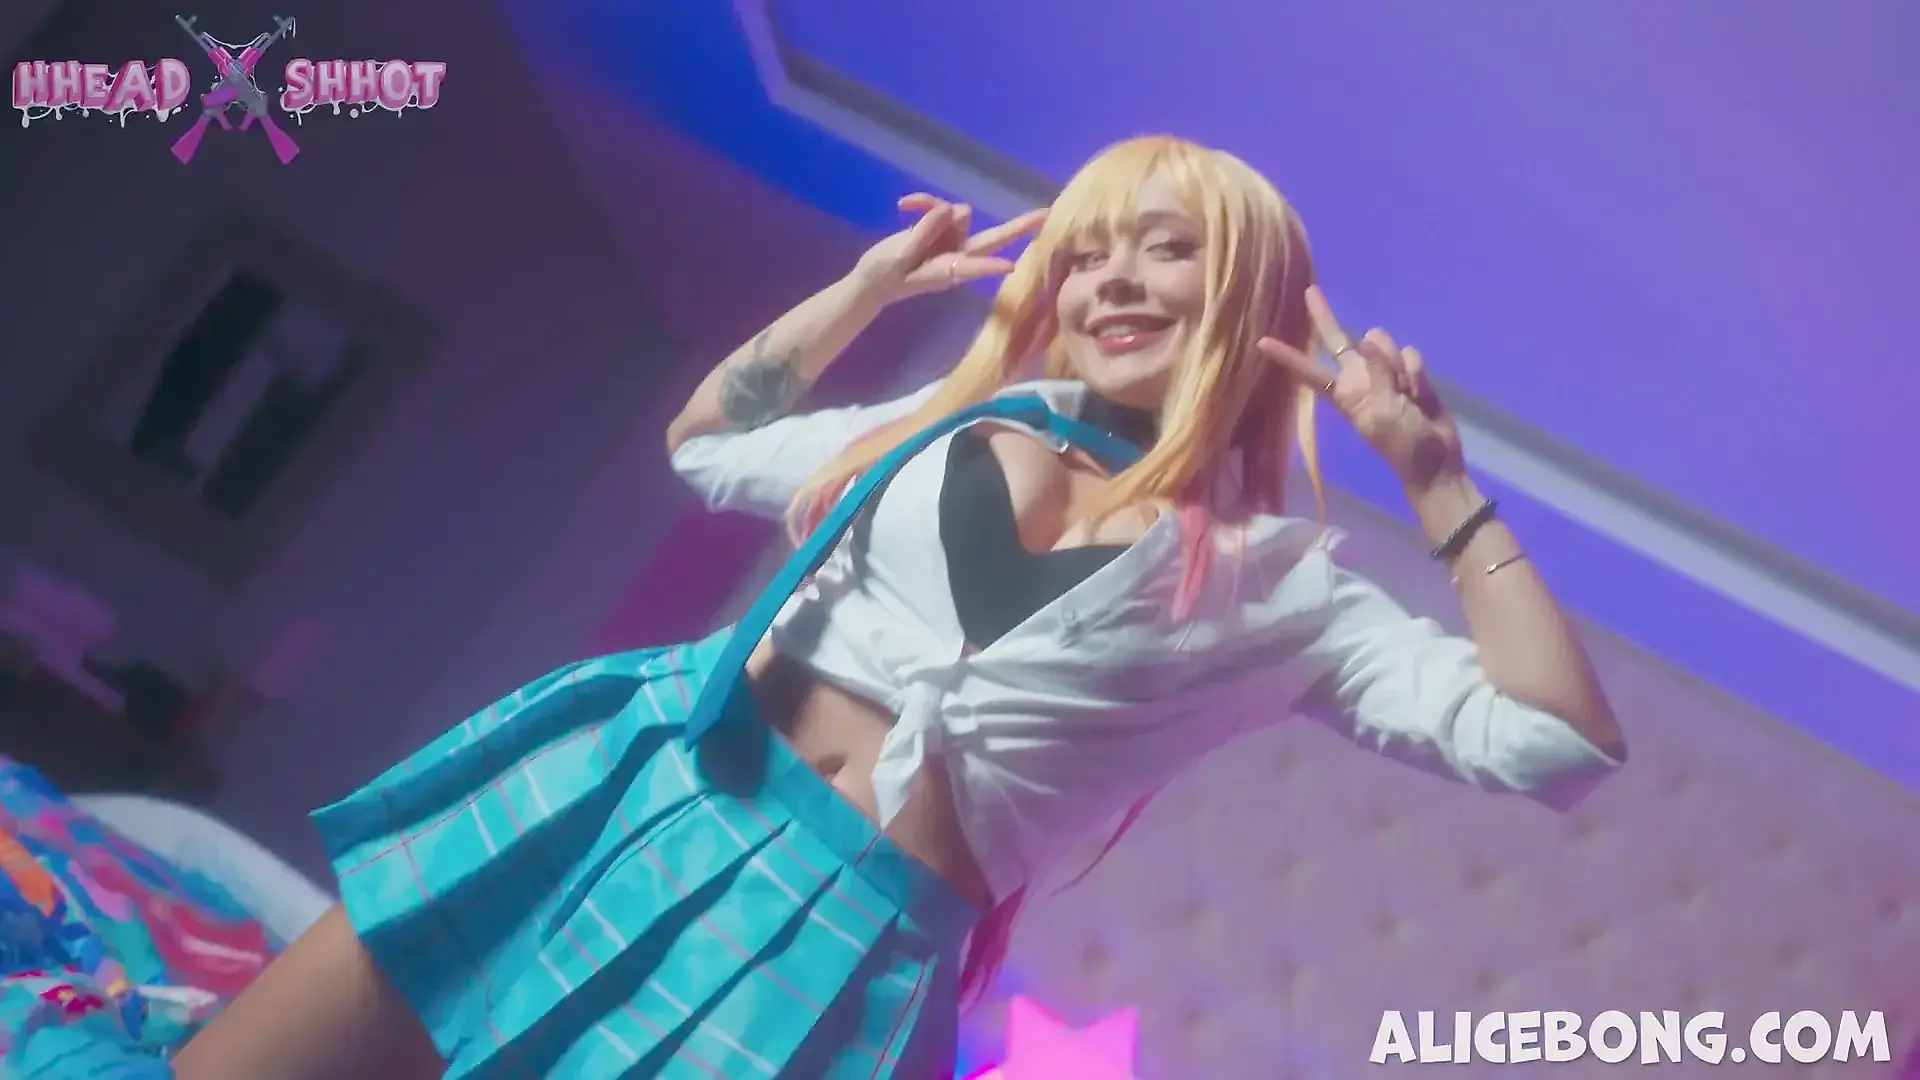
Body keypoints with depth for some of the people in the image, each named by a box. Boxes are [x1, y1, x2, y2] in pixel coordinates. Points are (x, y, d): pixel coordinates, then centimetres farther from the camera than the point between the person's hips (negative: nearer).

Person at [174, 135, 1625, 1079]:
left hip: (848, 930, -4)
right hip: (641, 783, 5)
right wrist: (874, 286, 19)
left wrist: (1435, 475, -4)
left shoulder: (1281, 580, 4)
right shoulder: (947, 430, 14)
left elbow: (1558, 742, -4)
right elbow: (703, 445, 26)